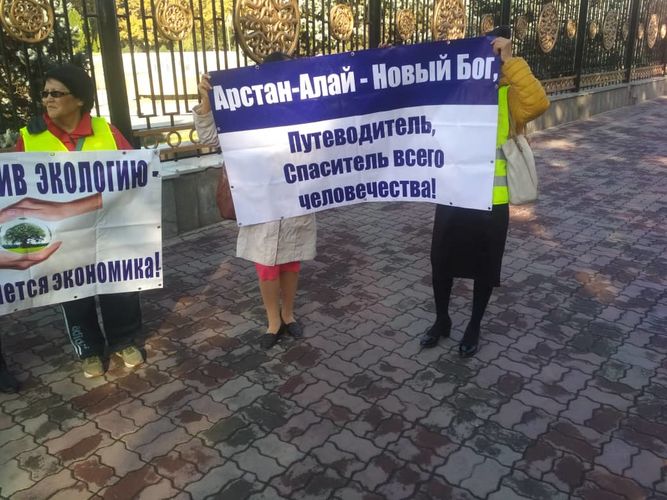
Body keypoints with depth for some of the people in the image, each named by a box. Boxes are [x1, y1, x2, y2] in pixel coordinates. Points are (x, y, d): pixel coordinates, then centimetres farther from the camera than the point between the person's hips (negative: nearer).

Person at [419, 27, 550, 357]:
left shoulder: (508, 94, -5)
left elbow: (536, 104, -25)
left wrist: (510, 62, -24)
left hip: (491, 201, -3)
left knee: (484, 268, 11)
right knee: (441, 262, 12)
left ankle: (474, 327, 32)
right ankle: (442, 321, 34)